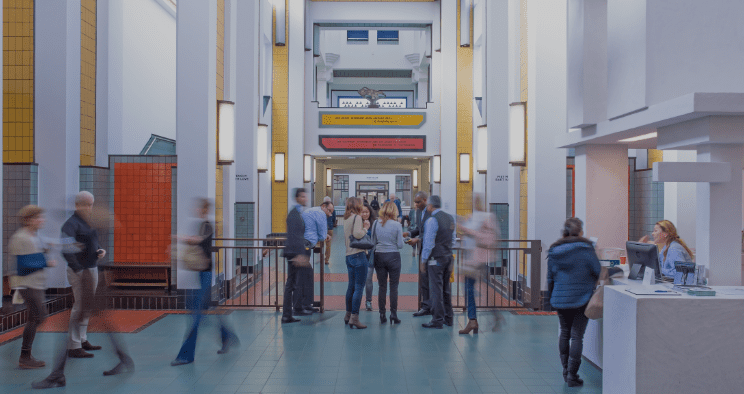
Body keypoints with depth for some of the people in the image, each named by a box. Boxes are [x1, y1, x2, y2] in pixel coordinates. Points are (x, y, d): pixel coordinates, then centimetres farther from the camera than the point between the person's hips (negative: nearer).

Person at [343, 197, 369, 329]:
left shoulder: (346, 219, 15)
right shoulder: (357, 217, -9)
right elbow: (357, 234, -21)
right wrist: (365, 228, -3)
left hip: (349, 256, 9)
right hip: (358, 255, -9)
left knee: (351, 286, 16)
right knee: (359, 287, -6)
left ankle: (348, 315, 25)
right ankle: (354, 317, -8)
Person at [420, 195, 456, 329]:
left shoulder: (432, 220, -14)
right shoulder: (450, 218, 10)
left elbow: (429, 242, -15)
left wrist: (423, 260, -7)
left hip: (436, 259, -8)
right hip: (448, 257, 8)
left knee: (436, 289, -3)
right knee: (446, 289, 15)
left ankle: (437, 320, 1)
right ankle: (448, 317, 23)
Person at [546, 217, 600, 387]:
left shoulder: (554, 251, 2)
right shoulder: (585, 249, -10)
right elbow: (597, 272, -5)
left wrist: (550, 297, 20)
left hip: (560, 299, 4)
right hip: (581, 298, -4)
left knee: (564, 333, 17)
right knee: (577, 335, 0)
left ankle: (566, 371, 26)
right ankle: (572, 375, 1)